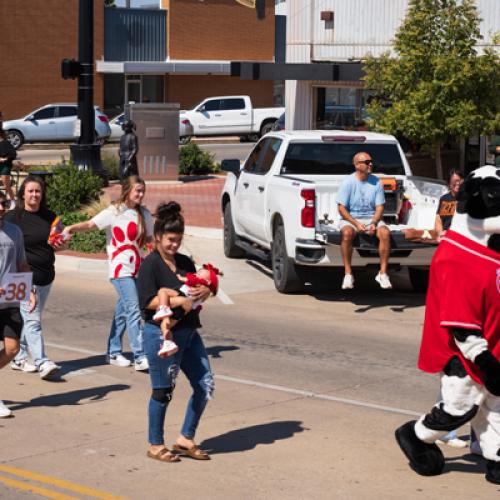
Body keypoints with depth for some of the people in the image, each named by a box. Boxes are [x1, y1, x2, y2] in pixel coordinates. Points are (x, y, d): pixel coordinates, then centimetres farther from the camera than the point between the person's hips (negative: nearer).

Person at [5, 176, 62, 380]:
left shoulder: (49, 217, 11)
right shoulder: (13, 217, -6)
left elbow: (55, 243, 22)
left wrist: (59, 244, -2)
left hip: (46, 276, 6)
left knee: (27, 319, 14)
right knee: (32, 320, -10)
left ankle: (19, 359, 24)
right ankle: (42, 363, -14)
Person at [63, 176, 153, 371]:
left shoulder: (144, 214, 9)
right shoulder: (114, 212, -7)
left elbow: (149, 238, 17)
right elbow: (91, 224, -17)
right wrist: (71, 228, -33)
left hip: (137, 268, 6)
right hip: (120, 269, -6)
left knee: (123, 310, 13)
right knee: (134, 310, -14)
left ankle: (114, 353, 24)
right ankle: (140, 358, -15)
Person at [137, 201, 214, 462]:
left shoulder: (185, 262, 13)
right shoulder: (150, 264, -10)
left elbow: (200, 287, 20)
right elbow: (147, 301, -19)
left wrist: (204, 291, -4)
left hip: (188, 332, 8)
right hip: (161, 333, -8)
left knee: (205, 385, 6)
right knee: (163, 391, 3)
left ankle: (186, 439, 19)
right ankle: (155, 445, 19)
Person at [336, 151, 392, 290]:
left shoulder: (376, 182, 3)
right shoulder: (348, 182, -6)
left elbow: (379, 207, 4)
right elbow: (342, 208, -8)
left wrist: (374, 223, -15)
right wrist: (356, 224, -20)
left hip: (372, 218, 2)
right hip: (350, 218, -2)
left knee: (385, 233, -28)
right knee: (347, 233, -36)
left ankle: (383, 273, -18)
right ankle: (348, 274, -27)